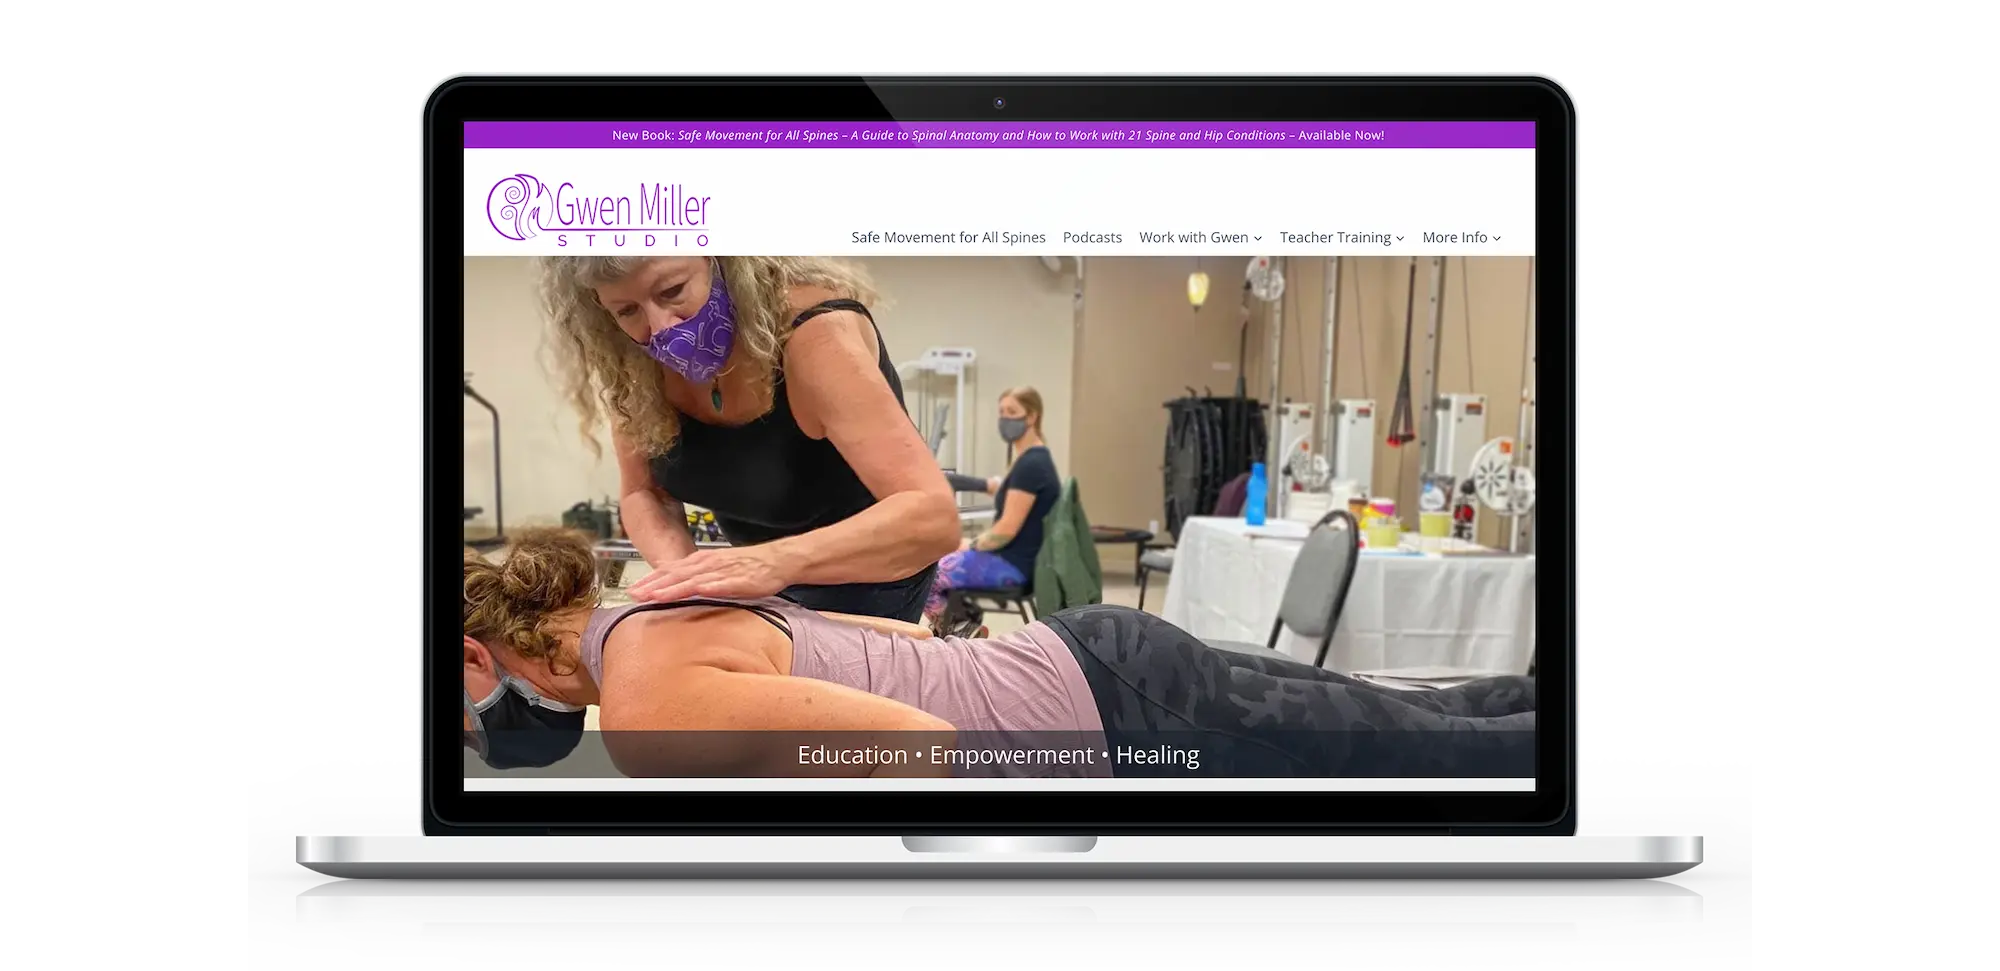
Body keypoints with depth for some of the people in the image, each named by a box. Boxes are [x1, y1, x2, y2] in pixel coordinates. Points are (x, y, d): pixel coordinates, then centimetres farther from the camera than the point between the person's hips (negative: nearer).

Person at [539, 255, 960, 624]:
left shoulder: (814, 333, -35)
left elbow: (932, 516, -43)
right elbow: (643, 494, -6)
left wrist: (778, 561, -59)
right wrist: (680, 571, -29)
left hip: (861, 574, -5)